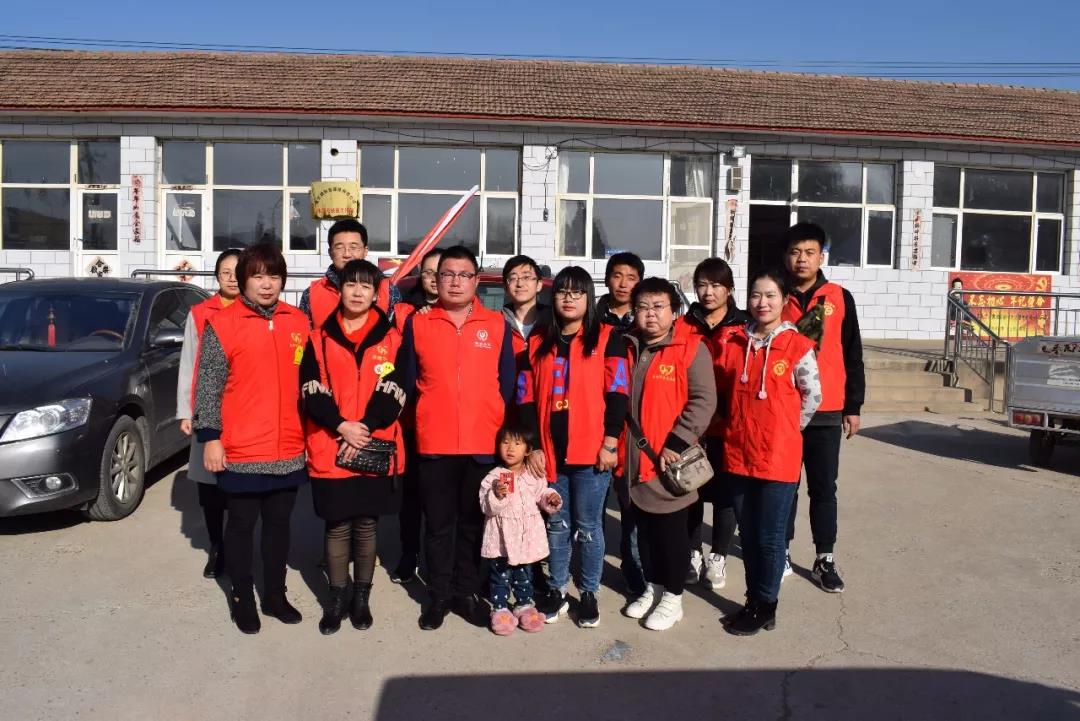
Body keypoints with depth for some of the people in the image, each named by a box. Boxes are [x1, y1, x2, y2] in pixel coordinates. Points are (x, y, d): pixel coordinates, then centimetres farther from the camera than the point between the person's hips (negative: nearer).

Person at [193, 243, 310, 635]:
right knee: (242, 523, 10)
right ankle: (242, 598, 26)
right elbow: (208, 386, -4)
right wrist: (210, 438, -8)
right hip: (241, 451, -3)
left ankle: (275, 594, 29)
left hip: (289, 450, 4)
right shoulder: (223, 324, -6)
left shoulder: (299, 322, 5)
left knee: (279, 522, 15)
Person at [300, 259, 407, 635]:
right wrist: (342, 426, -14)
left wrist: (365, 430, -15)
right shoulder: (320, 338, 5)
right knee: (337, 526, 7)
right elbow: (311, 392, -1)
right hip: (330, 452, 0)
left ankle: (362, 596, 24)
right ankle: (336, 597, 23)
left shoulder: (391, 338, 3)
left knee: (366, 525, 9)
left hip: (376, 451, 0)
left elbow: (393, 393, -4)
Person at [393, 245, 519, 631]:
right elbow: (407, 382, 6)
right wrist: (431, 414, 6)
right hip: (434, 443, 0)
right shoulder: (417, 323, 2)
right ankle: (439, 595, 24)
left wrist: (503, 433, 3)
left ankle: (466, 592, 26)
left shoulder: (497, 325, 4)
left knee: (473, 523, 12)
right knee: (438, 523, 9)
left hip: (485, 443, 1)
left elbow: (507, 385, 5)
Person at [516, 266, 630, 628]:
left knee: (588, 526, 7)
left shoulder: (608, 339, 1)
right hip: (550, 452, 3)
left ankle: (589, 594, 21)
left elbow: (617, 394, -5)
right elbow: (526, 400, 8)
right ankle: (556, 591, 27)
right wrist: (533, 446, 1)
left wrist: (609, 443, -11)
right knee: (557, 525, 13)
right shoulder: (537, 344, 10)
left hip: (592, 451, -3)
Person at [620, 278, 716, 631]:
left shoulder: (691, 349, -9)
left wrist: (676, 443, -19)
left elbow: (703, 401, -14)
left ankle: (673, 598, 23)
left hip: (670, 462, -5)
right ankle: (653, 588, 34)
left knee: (672, 530, 7)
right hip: (634, 460, 5)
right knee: (644, 528, 17)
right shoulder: (627, 348, 8)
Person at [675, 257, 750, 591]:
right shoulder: (682, 326, 3)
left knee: (724, 492, 9)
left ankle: (717, 557, 26)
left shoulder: (743, 328, -2)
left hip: (726, 425, -1)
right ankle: (693, 554, 27)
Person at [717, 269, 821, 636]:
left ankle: (765, 606, 22)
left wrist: (783, 429, 5)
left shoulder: (798, 346, -7)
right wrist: (743, 426, 10)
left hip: (778, 457, -4)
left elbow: (813, 396, 1)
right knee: (748, 535, 15)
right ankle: (753, 601, 29)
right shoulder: (733, 343, 4)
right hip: (738, 454, 4)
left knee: (769, 536, 6)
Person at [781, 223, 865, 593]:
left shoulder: (840, 298, 3)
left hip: (826, 411, 0)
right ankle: (782, 552, 22)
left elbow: (852, 355, 6)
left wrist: (853, 406, 3)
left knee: (824, 487, 7)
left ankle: (825, 560, 17)